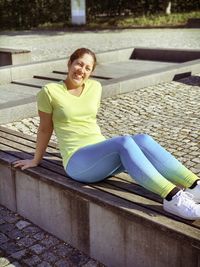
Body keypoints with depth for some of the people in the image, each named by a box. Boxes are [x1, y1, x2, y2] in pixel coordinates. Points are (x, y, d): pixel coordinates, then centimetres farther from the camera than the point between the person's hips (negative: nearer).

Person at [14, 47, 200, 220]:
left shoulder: (95, 87, 11)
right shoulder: (50, 92, -4)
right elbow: (45, 129, 7)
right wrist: (36, 160, 16)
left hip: (103, 155, 5)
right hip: (77, 163, -5)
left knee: (142, 139, -26)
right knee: (124, 142, -33)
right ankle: (172, 198, -42)